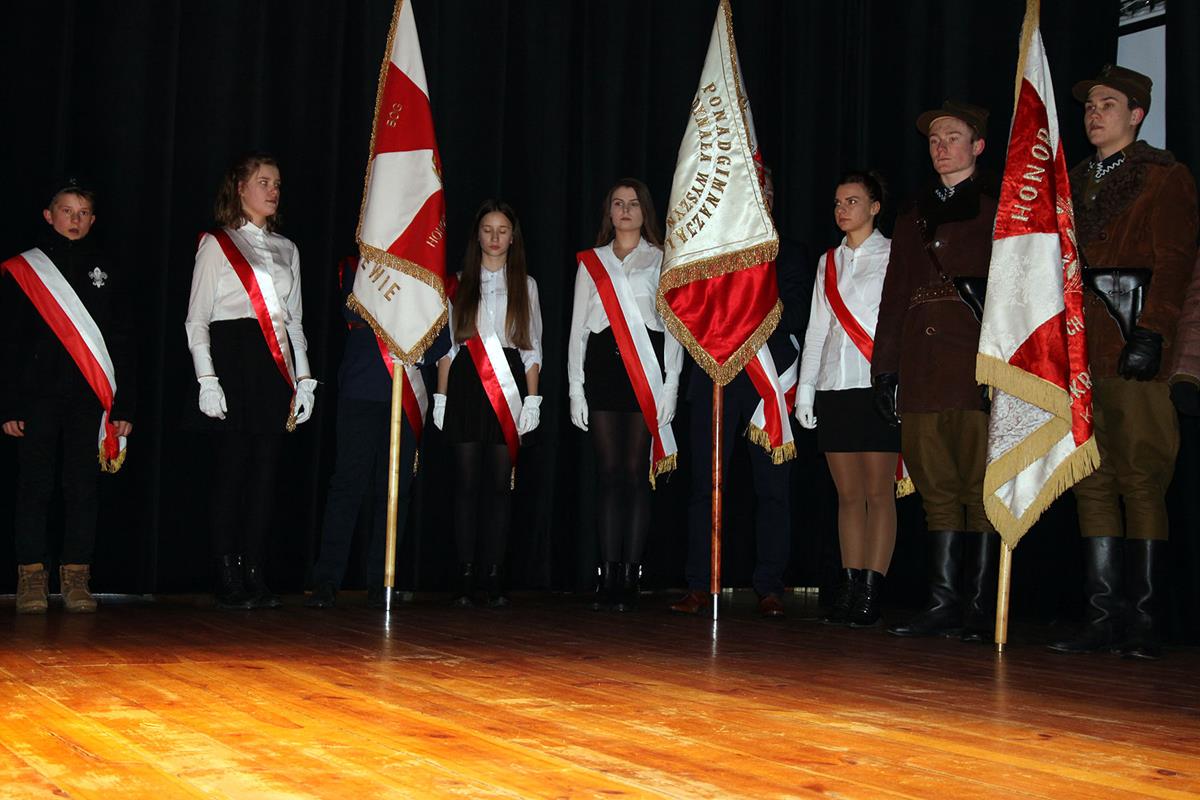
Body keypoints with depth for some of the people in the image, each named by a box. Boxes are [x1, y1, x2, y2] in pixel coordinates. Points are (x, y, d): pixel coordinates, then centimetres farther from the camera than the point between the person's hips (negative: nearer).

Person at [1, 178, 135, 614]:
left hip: (90, 397, 1)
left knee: (82, 488, 1)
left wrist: (123, 405, 4)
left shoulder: (108, 271, 11)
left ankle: (76, 578, 6)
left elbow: (123, 341, 10)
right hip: (38, 395, -1)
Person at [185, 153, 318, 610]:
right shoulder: (216, 244, 4)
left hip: (275, 365, 5)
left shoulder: (286, 250, 19)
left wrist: (304, 377, 10)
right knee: (232, 465, -6)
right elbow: (197, 319, -1)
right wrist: (207, 379, -11)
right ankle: (228, 579, 0)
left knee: (266, 467, 1)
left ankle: (255, 574, 6)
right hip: (232, 359, -4)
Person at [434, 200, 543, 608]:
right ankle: (465, 576, 0)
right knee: (466, 480, -3)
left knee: (500, 481, -1)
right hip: (466, 383, 0)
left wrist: (532, 399, 1)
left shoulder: (525, 285, 13)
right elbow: (448, 343, 9)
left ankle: (495, 576, 2)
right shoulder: (459, 283, 11)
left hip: (508, 386, 0)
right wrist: (441, 396, 1)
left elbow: (532, 347, 10)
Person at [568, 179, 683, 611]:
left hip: (646, 369, -2)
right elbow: (578, 328, 14)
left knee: (636, 472, -4)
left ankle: (630, 578, -1)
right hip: (602, 366, 2)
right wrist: (575, 387, 5)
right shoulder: (591, 263, 16)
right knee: (610, 473, 0)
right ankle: (608, 576, 2)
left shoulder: (661, 260, 11)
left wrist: (670, 385, -4)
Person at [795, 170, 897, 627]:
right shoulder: (828, 262, 18)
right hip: (834, 387, 5)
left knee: (878, 492, -5)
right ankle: (849, 590, 8)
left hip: (876, 385, -5)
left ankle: (870, 594, -4)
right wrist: (805, 386, 11)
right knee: (848, 494, 6)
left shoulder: (894, 256, 3)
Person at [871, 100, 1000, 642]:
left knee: (982, 490, -6)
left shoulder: (1001, 208, 9)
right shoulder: (913, 218, 24)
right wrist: (885, 369, 13)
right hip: (921, 373, 5)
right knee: (937, 491, 2)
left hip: (978, 368, -5)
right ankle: (944, 604, 4)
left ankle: (979, 611, -4)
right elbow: (894, 298, 21)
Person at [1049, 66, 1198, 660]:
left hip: (1136, 347, -6)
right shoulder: (1074, 182, 21)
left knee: (1141, 482, -6)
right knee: (1093, 483, 4)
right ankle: (1104, 616, 7)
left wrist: (1151, 334, -16)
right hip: (1081, 349, 6)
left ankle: (1141, 621, -2)